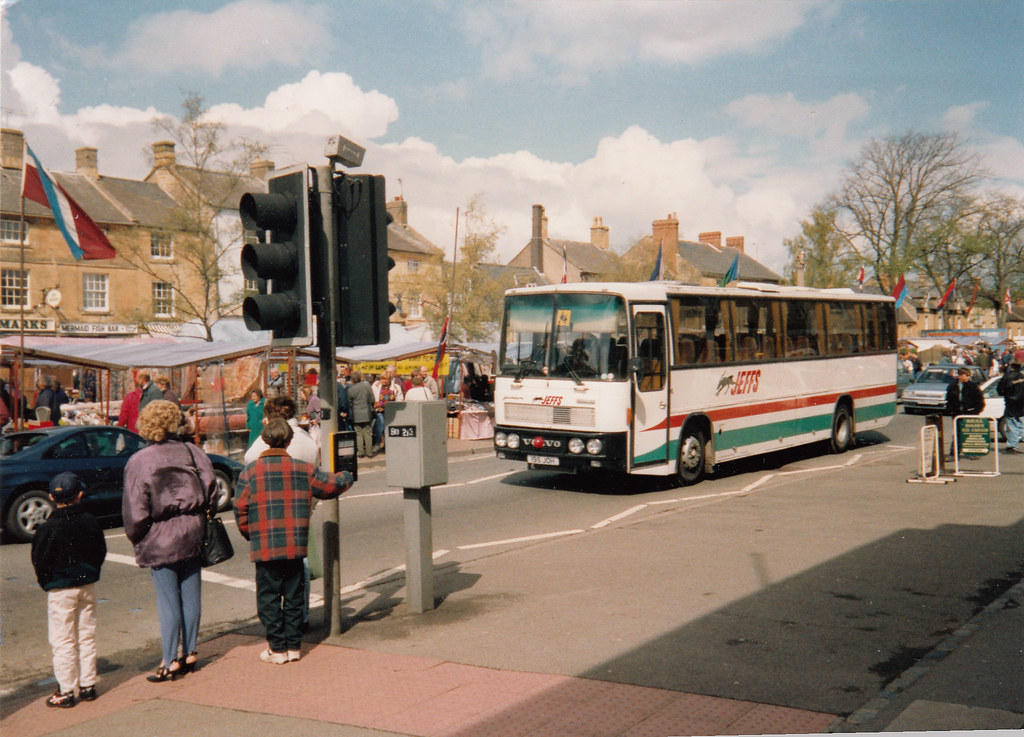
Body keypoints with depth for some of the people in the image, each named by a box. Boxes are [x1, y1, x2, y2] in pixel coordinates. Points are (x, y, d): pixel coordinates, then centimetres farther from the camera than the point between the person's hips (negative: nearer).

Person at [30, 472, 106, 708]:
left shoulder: (48, 528, -15)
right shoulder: (90, 522, -2)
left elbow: (40, 562, -10)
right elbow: (100, 552, 6)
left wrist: (47, 584, 6)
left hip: (60, 591, -4)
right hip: (88, 587, 4)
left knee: (63, 642, 2)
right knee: (87, 637, 13)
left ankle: (65, 693, 7)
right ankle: (88, 686, 19)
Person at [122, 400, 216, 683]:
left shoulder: (138, 462, -10)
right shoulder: (192, 452, -1)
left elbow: (136, 511, -12)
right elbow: (211, 490, 0)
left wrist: (136, 538, 3)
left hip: (160, 540, -3)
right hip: (192, 534, 4)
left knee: (167, 600, 1)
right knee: (190, 596, 11)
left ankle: (170, 662, 5)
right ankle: (190, 653, 20)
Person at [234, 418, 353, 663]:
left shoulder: (249, 472, -4)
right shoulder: (303, 469, 1)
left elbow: (240, 509, -3)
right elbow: (333, 484, 8)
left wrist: (249, 535, 13)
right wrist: (347, 477, 31)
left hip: (264, 548, -2)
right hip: (295, 546, 2)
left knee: (269, 598, 7)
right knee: (293, 597, 12)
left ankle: (277, 648, 10)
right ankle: (294, 646, 18)